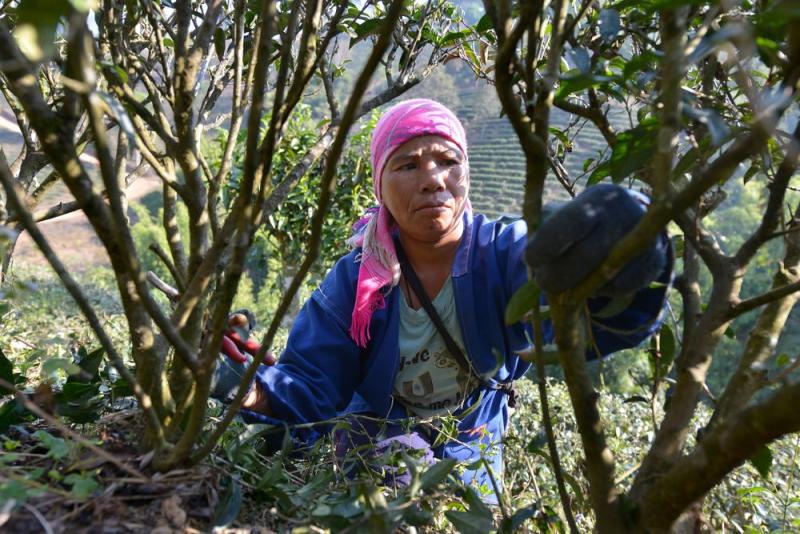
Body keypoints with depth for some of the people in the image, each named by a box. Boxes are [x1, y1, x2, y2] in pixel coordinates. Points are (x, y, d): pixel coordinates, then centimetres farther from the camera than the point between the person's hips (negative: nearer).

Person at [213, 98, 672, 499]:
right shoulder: (355, 280, -17)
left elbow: (597, 320, -44)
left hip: (471, 470, 2)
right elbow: (311, 390, -20)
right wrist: (256, 388, -45)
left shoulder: (506, 255, -24)